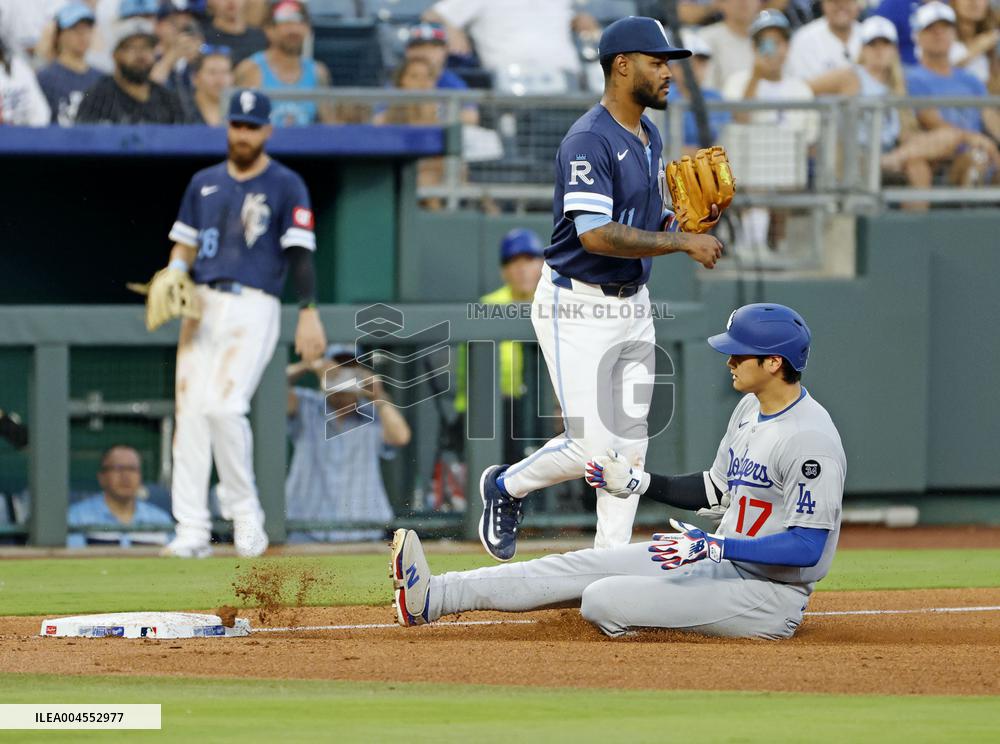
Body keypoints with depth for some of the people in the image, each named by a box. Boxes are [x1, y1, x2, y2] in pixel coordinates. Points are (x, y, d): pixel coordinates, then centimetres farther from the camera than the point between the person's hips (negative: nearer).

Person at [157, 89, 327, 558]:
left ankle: (244, 512, -2)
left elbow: (300, 253, -4)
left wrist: (309, 313, -14)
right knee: (190, 413, -3)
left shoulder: (285, 185, 3)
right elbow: (186, 243, 20)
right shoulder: (205, 183, 17)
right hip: (202, 304, 5)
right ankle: (191, 531, -2)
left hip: (254, 307, -5)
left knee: (224, 405, -20)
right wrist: (174, 273, -2)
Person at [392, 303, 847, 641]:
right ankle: (431, 598, 0)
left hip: (770, 596, -10)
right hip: (722, 559, 10)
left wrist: (713, 547, -29)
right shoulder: (750, 408, 9)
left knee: (602, 601, -23)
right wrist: (638, 483, 10)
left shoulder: (810, 438, -23)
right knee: (585, 566, 2)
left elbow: (808, 547, -27)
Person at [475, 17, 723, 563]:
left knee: (630, 444, 8)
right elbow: (595, 235, -27)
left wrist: (684, 222, -1)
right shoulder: (588, 142, -19)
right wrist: (682, 242, -25)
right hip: (577, 309, -9)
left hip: (632, 305, 9)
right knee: (591, 448, -11)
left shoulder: (648, 138, 11)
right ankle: (507, 487, 16)